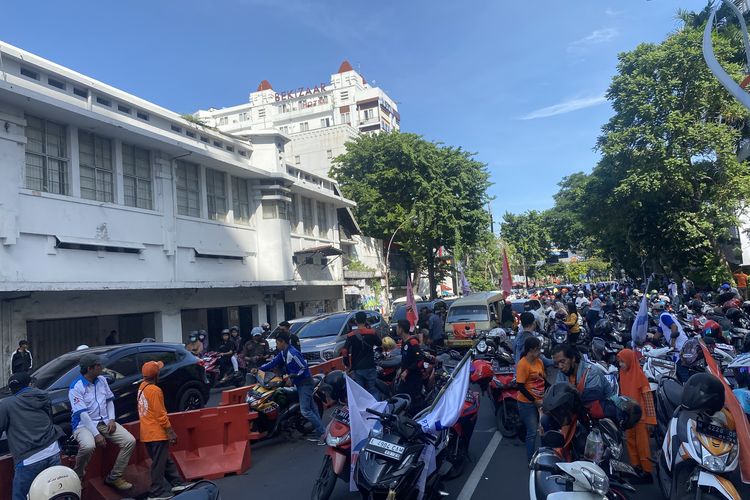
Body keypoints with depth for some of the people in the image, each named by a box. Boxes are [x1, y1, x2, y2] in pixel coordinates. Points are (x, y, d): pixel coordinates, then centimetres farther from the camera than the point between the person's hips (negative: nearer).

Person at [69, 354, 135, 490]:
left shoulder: (102, 380, 5)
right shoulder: (76, 387, -15)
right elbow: (83, 413, -20)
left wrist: (112, 420, -3)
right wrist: (96, 434, -25)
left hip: (105, 421, 6)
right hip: (84, 424, -6)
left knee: (130, 441, -12)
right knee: (88, 446, -38)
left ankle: (114, 477, 1)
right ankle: (77, 477, -8)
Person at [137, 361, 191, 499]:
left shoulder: (142, 387, 5)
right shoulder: (155, 390, -21)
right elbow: (160, 414, -20)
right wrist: (171, 432, -16)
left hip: (147, 433, 9)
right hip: (157, 433, -9)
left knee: (166, 460, 16)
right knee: (159, 463, 2)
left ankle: (177, 483, 24)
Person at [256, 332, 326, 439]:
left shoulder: (292, 353, -24)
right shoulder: (283, 353, 6)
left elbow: (304, 368, -23)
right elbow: (274, 362, 9)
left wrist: (292, 378, -20)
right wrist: (259, 369, 1)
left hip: (305, 383, -10)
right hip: (300, 383, 10)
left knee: (304, 410, -14)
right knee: (311, 408, 13)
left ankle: (322, 433, -9)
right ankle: (321, 430, 20)